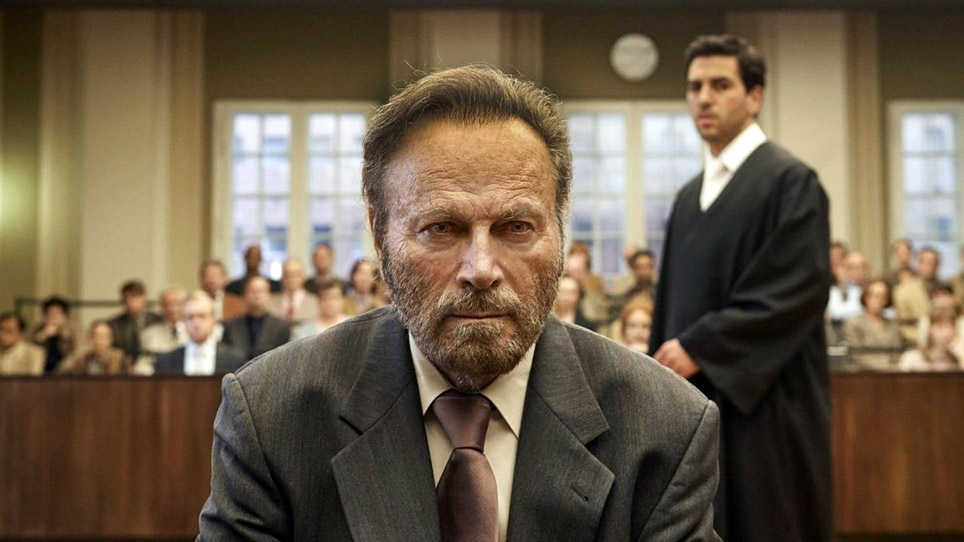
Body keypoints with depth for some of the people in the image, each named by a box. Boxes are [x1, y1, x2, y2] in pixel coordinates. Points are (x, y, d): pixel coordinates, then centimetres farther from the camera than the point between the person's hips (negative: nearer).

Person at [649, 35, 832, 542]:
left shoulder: (790, 181, -7)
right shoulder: (689, 196, 16)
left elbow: (798, 291, -17)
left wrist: (699, 348, -18)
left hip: (764, 406, -7)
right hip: (696, 407, 7)